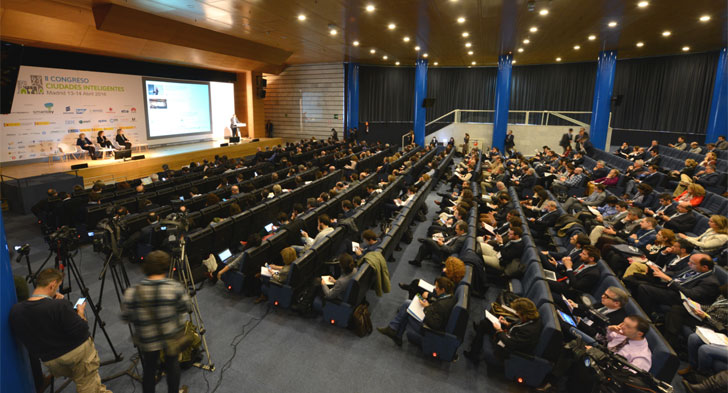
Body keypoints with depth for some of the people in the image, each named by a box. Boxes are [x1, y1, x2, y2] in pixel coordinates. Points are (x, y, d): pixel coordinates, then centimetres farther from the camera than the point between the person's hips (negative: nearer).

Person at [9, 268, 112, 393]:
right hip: (78, 353, -6)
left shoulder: (14, 311, -11)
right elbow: (81, 331, -22)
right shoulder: (60, 306, -28)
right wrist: (81, 312, -5)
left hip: (51, 363, 6)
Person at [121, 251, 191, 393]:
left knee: (149, 368, 23)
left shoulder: (132, 292, -19)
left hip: (146, 340, 0)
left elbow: (125, 317, -8)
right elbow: (187, 308, -9)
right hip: (172, 337, 0)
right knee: (172, 364, 24)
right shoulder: (175, 288, -22)